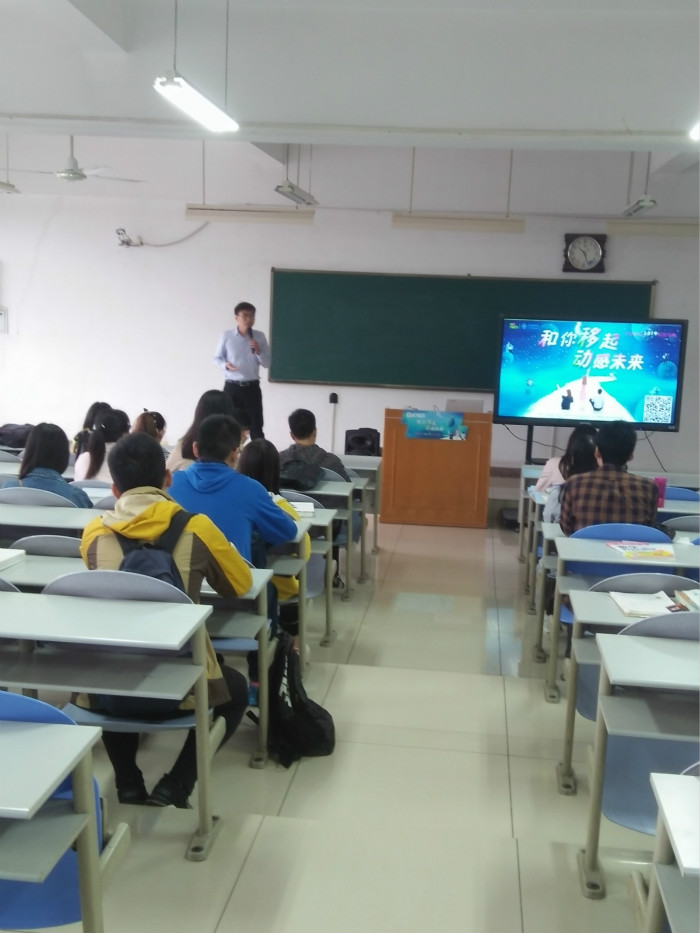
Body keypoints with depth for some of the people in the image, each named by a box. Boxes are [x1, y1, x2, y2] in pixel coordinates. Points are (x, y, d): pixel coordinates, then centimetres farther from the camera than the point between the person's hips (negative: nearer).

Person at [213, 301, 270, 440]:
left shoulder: (259, 336, 1)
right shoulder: (226, 336, -3)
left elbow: (267, 363, 4)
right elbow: (217, 358, 6)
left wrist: (258, 351, -15)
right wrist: (225, 365, -16)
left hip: (252, 387, 1)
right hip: (232, 387, -1)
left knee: (256, 427, 3)